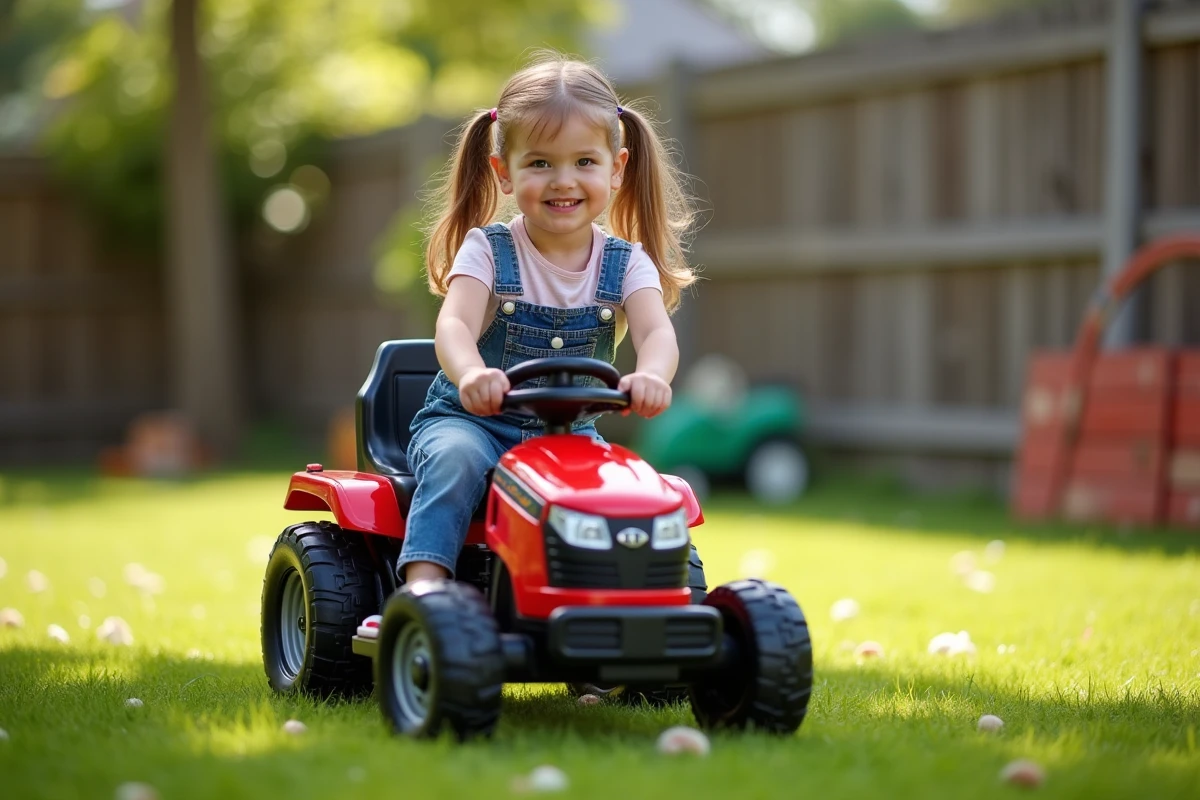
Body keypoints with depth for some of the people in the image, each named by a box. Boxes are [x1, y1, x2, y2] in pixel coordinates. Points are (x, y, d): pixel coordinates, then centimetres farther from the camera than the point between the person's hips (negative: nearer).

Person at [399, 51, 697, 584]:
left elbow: (657, 332, -18)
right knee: (457, 459, -34)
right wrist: (472, 374, -49)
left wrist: (650, 376, -45)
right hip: (470, 420, -2)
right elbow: (454, 325, -23)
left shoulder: (626, 263, 0)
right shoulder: (487, 250, -6)